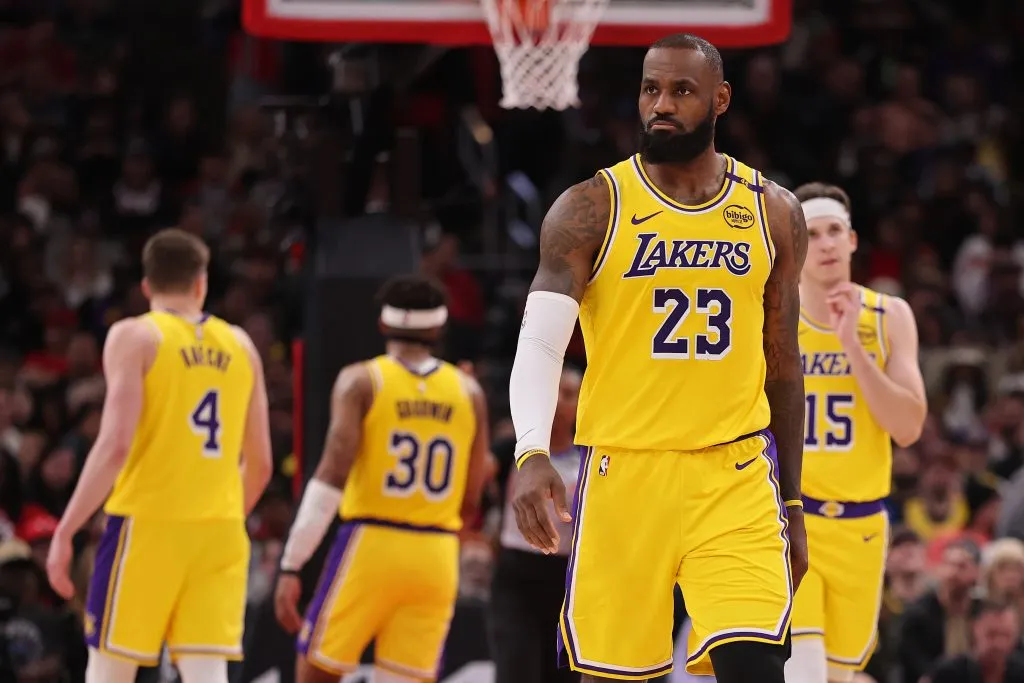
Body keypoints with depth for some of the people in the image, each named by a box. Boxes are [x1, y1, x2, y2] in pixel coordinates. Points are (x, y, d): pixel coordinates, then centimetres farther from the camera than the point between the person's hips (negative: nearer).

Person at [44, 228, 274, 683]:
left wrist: (65, 531, -10)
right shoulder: (239, 345, 12)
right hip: (220, 529, 4)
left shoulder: (134, 337, -2)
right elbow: (260, 464, 14)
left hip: (147, 524, -4)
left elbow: (115, 445, -13)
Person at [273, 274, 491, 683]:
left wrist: (291, 566, -13)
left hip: (370, 544, -3)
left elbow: (332, 476, -13)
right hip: (436, 557, 3)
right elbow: (470, 502, 9)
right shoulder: (469, 392, 7)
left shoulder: (361, 381, -3)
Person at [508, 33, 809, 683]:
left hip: (735, 476, 1)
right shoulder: (591, 210, -2)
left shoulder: (774, 213, 8)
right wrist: (532, 453, -30)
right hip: (623, 471, -1)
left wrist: (791, 503, 16)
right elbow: (540, 341, -12)